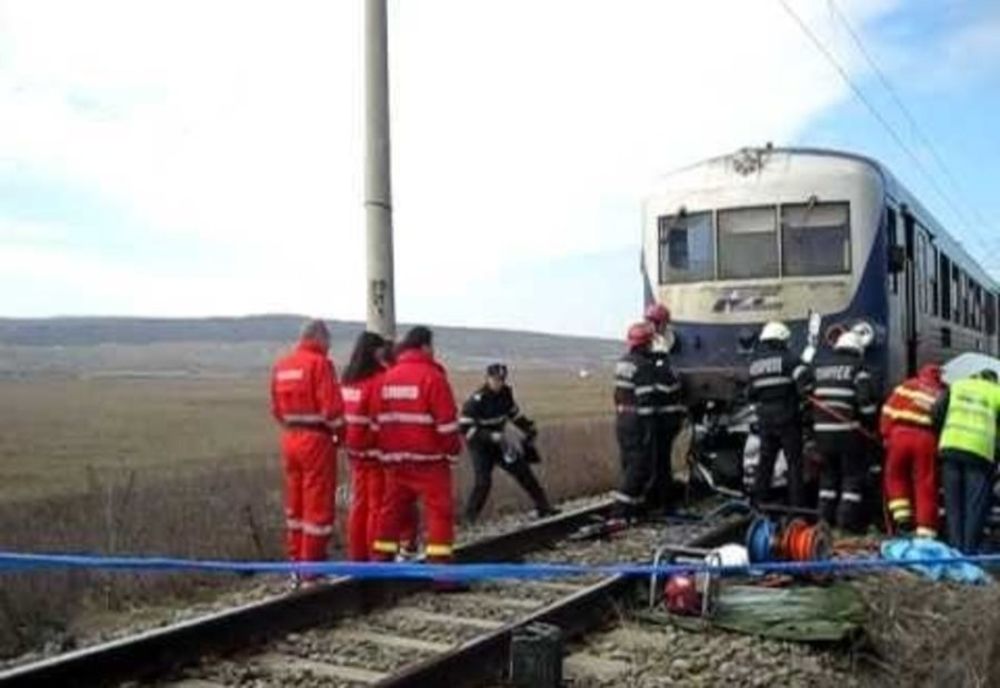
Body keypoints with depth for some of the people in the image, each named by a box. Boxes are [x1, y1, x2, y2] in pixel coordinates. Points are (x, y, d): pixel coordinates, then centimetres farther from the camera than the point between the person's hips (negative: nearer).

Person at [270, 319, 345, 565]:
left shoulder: (281, 365, 9)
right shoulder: (319, 363, -13)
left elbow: (276, 408, 12)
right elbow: (331, 407, -18)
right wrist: (340, 433, -4)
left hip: (290, 438, 8)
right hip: (316, 439, -7)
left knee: (295, 499, 17)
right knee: (318, 501, 1)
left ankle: (296, 556, 26)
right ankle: (312, 561, 6)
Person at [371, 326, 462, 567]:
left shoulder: (387, 377, 8)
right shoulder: (432, 376, -12)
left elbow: (377, 420, 12)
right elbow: (446, 421, -14)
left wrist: (384, 451, 18)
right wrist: (452, 450, -2)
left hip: (396, 458, 7)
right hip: (428, 458, -7)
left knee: (393, 509, 15)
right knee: (440, 510, -3)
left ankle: (381, 560, 20)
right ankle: (439, 562, -7)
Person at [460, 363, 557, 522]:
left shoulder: (505, 393, -2)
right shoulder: (476, 400, -23)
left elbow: (513, 413, 17)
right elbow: (465, 427, -26)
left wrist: (529, 428, 9)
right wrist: (490, 436, -33)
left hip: (498, 443, 7)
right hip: (480, 446, -7)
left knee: (522, 470, 6)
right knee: (483, 482, -22)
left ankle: (543, 507, 18)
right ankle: (469, 518, -9)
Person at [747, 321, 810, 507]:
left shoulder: (754, 363, 9)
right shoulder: (787, 358, -9)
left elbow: (752, 394, 14)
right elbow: (804, 381, -23)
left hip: (764, 419, 6)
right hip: (787, 418, -6)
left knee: (765, 461, 14)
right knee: (794, 462, 1)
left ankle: (757, 502, 15)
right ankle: (797, 504, 0)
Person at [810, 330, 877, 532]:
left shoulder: (821, 369, 14)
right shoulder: (857, 368, -4)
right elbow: (865, 399, -13)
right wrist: (869, 423, 0)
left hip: (822, 431, 6)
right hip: (848, 432, -5)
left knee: (828, 475, 16)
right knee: (853, 476, 2)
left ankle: (825, 520, 17)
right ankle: (847, 521, -4)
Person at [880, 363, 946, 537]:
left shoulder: (907, 386, 14)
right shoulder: (943, 394, 18)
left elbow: (889, 409, 6)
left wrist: (886, 434, 10)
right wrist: (940, 445, 16)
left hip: (901, 434, 0)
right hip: (927, 439, 1)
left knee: (896, 477, 18)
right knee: (926, 486, 5)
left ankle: (902, 517, 5)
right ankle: (925, 530, 4)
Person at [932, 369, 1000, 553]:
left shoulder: (957, 385, 18)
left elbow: (936, 412, 8)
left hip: (951, 446, 3)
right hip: (980, 450, -2)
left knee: (953, 503, 8)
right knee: (975, 504, 1)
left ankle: (955, 547, 6)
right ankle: (969, 549, -3)